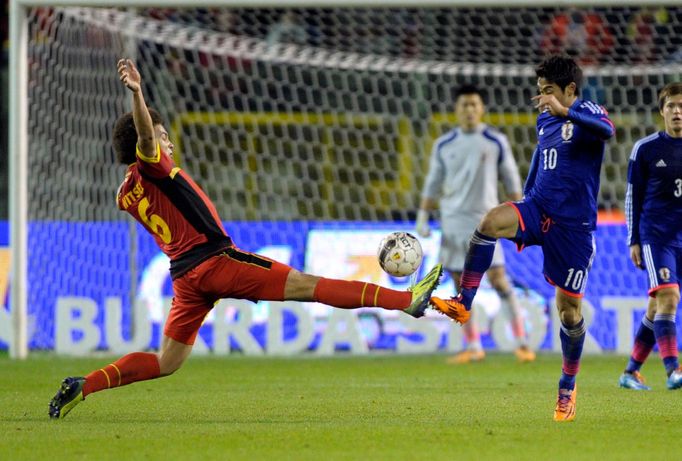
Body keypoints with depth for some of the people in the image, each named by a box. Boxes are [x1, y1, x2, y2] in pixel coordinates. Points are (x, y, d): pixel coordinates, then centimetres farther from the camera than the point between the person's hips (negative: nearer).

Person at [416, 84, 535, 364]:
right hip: (452, 221, 3)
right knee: (461, 284, 3)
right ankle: (473, 347, 12)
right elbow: (433, 184, 13)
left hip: (484, 220, -3)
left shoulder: (496, 142, 2)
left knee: (498, 278, -13)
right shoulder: (443, 146, 8)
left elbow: (511, 180, 6)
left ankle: (521, 343, -8)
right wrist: (423, 216, 6)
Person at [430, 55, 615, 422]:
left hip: (574, 225, -5)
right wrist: (524, 207, 30)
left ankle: (568, 388, 20)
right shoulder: (544, 121, 12)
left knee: (569, 308, 2)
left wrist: (564, 111, -44)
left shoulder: (587, 113, -8)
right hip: (539, 210, 5)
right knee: (491, 221, -29)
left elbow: (607, 130, -33)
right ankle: (463, 304, -27)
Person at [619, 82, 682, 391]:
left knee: (657, 307, 6)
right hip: (655, 234, -3)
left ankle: (630, 372, 16)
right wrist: (633, 241, 1)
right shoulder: (645, 148, 0)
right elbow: (633, 196, 5)